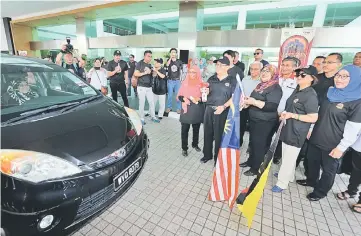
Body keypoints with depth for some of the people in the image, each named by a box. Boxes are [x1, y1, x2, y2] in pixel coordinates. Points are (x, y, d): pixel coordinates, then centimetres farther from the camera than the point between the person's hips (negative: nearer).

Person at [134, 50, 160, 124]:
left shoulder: (150, 65, 12)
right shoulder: (139, 63, -3)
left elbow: (153, 75, 17)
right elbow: (135, 74, -9)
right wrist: (145, 73, -16)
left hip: (149, 87, 5)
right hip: (141, 87, -5)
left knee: (152, 102, 6)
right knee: (142, 103, 1)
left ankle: (153, 117, 20)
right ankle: (142, 118, 13)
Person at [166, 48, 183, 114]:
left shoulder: (179, 61, 2)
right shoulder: (168, 60, 2)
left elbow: (181, 71, 10)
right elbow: (167, 65, -21)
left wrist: (180, 78, 7)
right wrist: (170, 57, -22)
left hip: (177, 80, 0)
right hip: (170, 80, 0)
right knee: (170, 95, 6)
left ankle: (178, 108, 13)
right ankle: (169, 107, 20)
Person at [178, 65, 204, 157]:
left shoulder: (201, 84, 2)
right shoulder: (185, 83, 5)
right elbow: (179, 96, 5)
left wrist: (199, 99, -18)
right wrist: (184, 99, -15)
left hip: (197, 110, 1)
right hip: (186, 109, 0)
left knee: (196, 129, 12)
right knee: (185, 129, -1)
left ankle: (195, 144, 33)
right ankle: (184, 148, 11)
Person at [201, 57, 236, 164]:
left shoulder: (232, 80, -3)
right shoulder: (212, 79, 10)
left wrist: (224, 106, -20)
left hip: (222, 112, -4)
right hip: (209, 109, 4)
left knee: (219, 135, 5)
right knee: (207, 133, 13)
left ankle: (218, 158, 24)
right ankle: (207, 155, 32)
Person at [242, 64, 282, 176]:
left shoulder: (275, 88, -15)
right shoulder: (261, 85, 12)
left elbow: (272, 106, -26)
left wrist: (254, 102, -28)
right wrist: (248, 101, 3)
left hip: (265, 122, -8)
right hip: (254, 119, 9)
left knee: (260, 144, 2)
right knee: (253, 142, 18)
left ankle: (256, 168, 16)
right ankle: (251, 162, 35)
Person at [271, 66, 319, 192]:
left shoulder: (311, 95, -16)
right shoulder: (297, 90, 10)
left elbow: (313, 118, -19)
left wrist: (292, 115, -23)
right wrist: (284, 114, 7)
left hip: (297, 132, -8)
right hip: (288, 128, 8)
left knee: (289, 158, 2)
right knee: (287, 156, 21)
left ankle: (282, 183, 16)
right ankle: (289, 176, 40)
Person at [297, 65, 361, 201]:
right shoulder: (331, 93, 5)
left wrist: (341, 147, -17)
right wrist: (311, 129, 14)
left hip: (332, 145, -6)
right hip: (317, 138, 6)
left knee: (328, 170, 14)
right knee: (312, 161, 22)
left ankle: (320, 191, 33)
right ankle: (311, 180, 45)